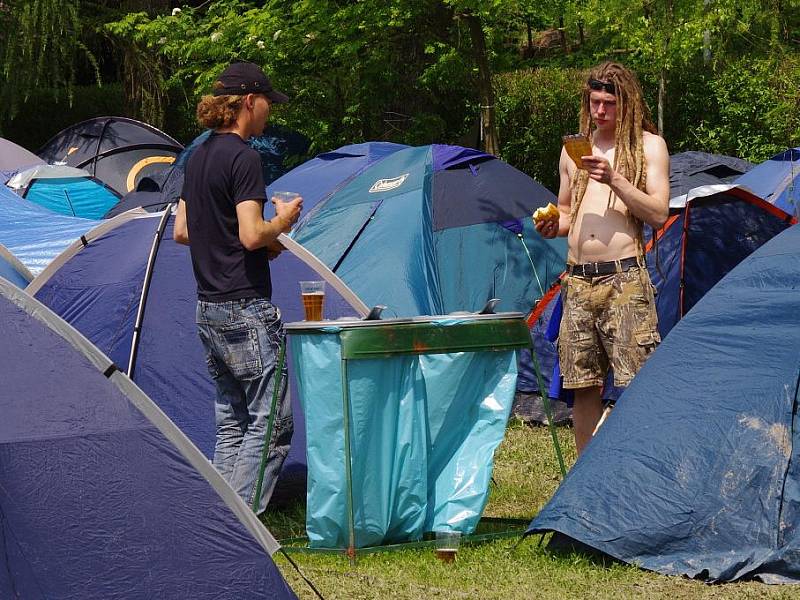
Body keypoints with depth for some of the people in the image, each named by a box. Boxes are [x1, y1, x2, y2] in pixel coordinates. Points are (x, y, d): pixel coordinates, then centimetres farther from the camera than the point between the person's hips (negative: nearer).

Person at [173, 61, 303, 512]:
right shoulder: (244, 158, -14)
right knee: (270, 424, -5)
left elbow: (181, 231, 19)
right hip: (246, 309, -9)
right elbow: (251, 235, -21)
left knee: (231, 425, 14)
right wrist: (283, 222, -2)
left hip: (208, 308, 9)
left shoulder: (199, 157, 14)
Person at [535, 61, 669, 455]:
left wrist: (614, 179, -16)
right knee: (582, 386, 6)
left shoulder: (648, 145, 3)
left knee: (636, 385, -10)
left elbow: (658, 214, -6)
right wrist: (555, 226, 4)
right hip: (578, 279, 5)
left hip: (624, 278, -5)